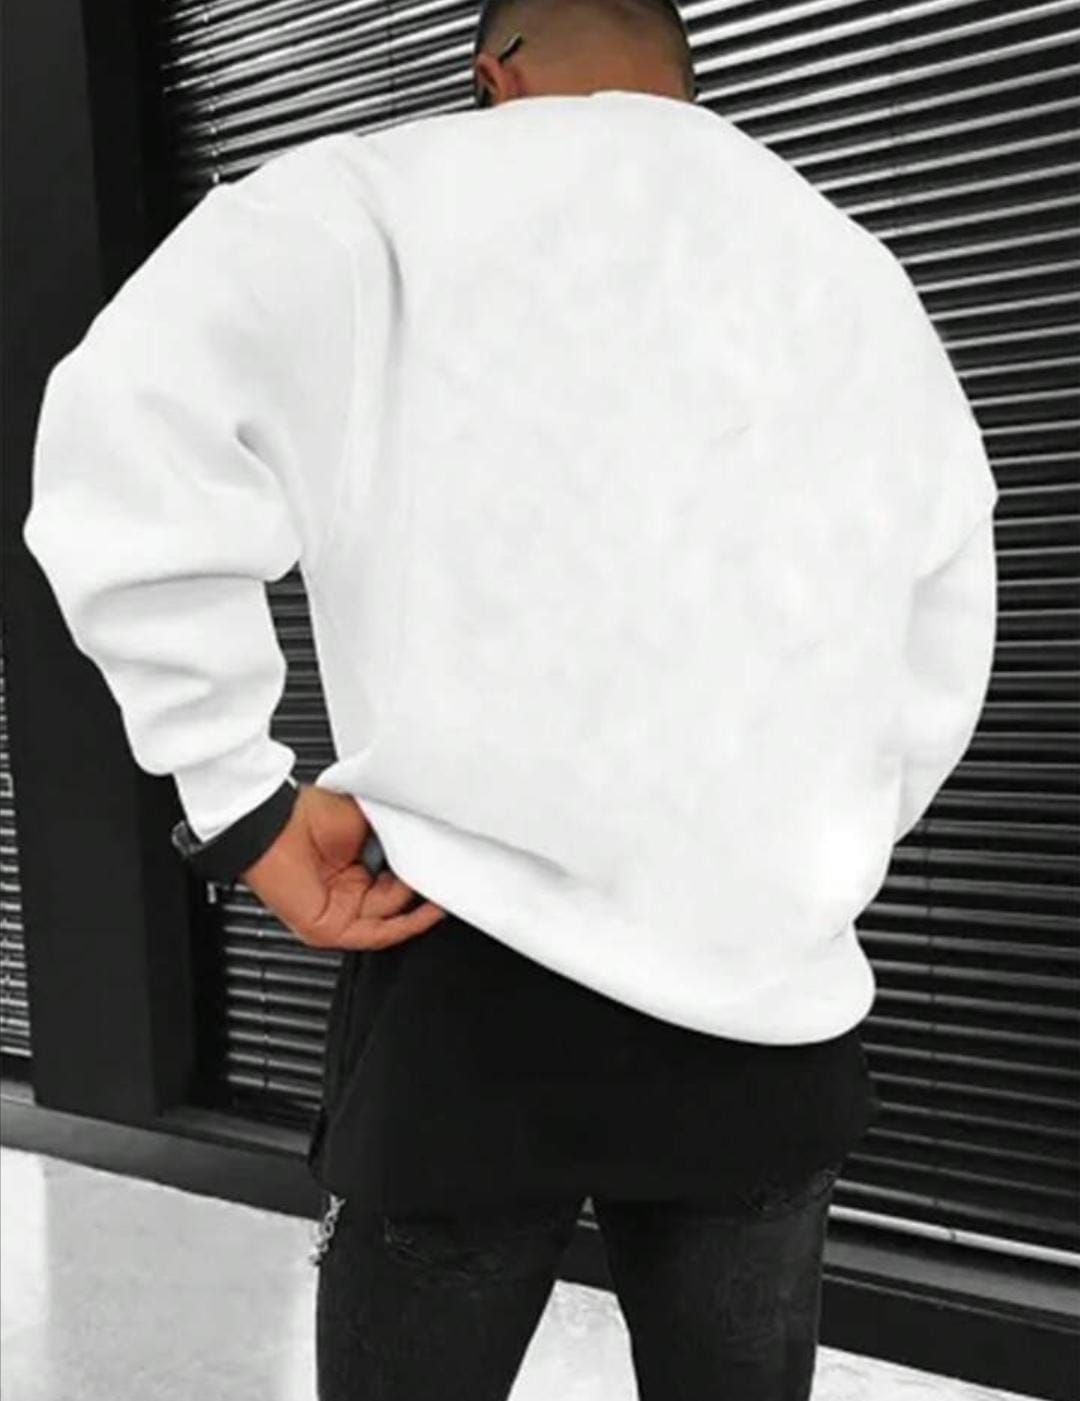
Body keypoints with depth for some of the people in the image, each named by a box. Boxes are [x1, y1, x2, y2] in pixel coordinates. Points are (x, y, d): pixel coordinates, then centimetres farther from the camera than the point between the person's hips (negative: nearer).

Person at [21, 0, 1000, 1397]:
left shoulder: (395, 198, 1)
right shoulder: (864, 278, 14)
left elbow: (130, 437, -15)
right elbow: (940, 678, 16)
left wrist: (248, 800, -8)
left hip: (484, 987, -3)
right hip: (778, 1007, 4)